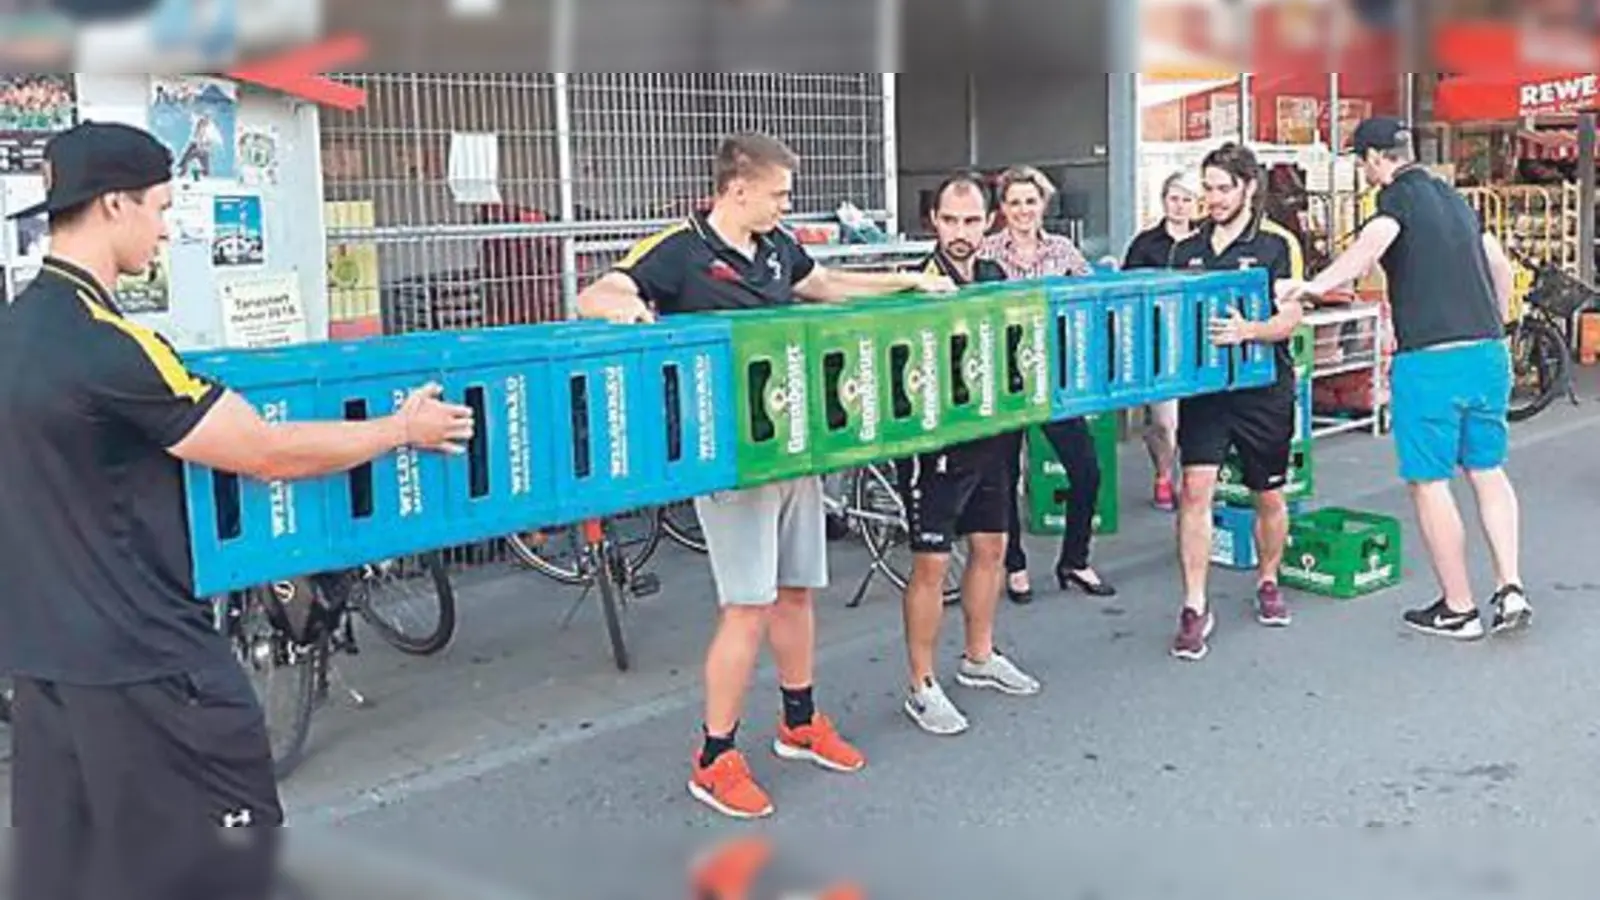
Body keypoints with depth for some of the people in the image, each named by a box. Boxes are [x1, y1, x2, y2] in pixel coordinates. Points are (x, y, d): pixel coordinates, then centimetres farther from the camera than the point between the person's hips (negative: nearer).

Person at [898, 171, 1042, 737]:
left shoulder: (995, 276, 7)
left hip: (989, 436, 8)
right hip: (935, 442, -7)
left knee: (990, 548, 18)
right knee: (930, 564, -2)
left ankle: (979, 658, 36)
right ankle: (922, 687, 9)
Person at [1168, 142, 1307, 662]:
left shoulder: (1277, 245, -3)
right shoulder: (1187, 249, 9)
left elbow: (1290, 318, -11)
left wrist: (1246, 331, -30)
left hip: (1264, 387, -2)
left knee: (1269, 496, 13)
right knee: (1195, 489, -11)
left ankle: (1268, 582, 37)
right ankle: (1195, 609, -5)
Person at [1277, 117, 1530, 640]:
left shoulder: (1398, 195, -4)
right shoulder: (1454, 198, 18)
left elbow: (1375, 239, -28)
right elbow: (1502, 269, 25)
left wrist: (1316, 285, -37)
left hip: (1430, 360, -7)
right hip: (1487, 354, 7)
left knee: (1429, 483, 4)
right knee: (1487, 471, 17)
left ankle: (1459, 609, 11)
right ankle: (1510, 589, 10)